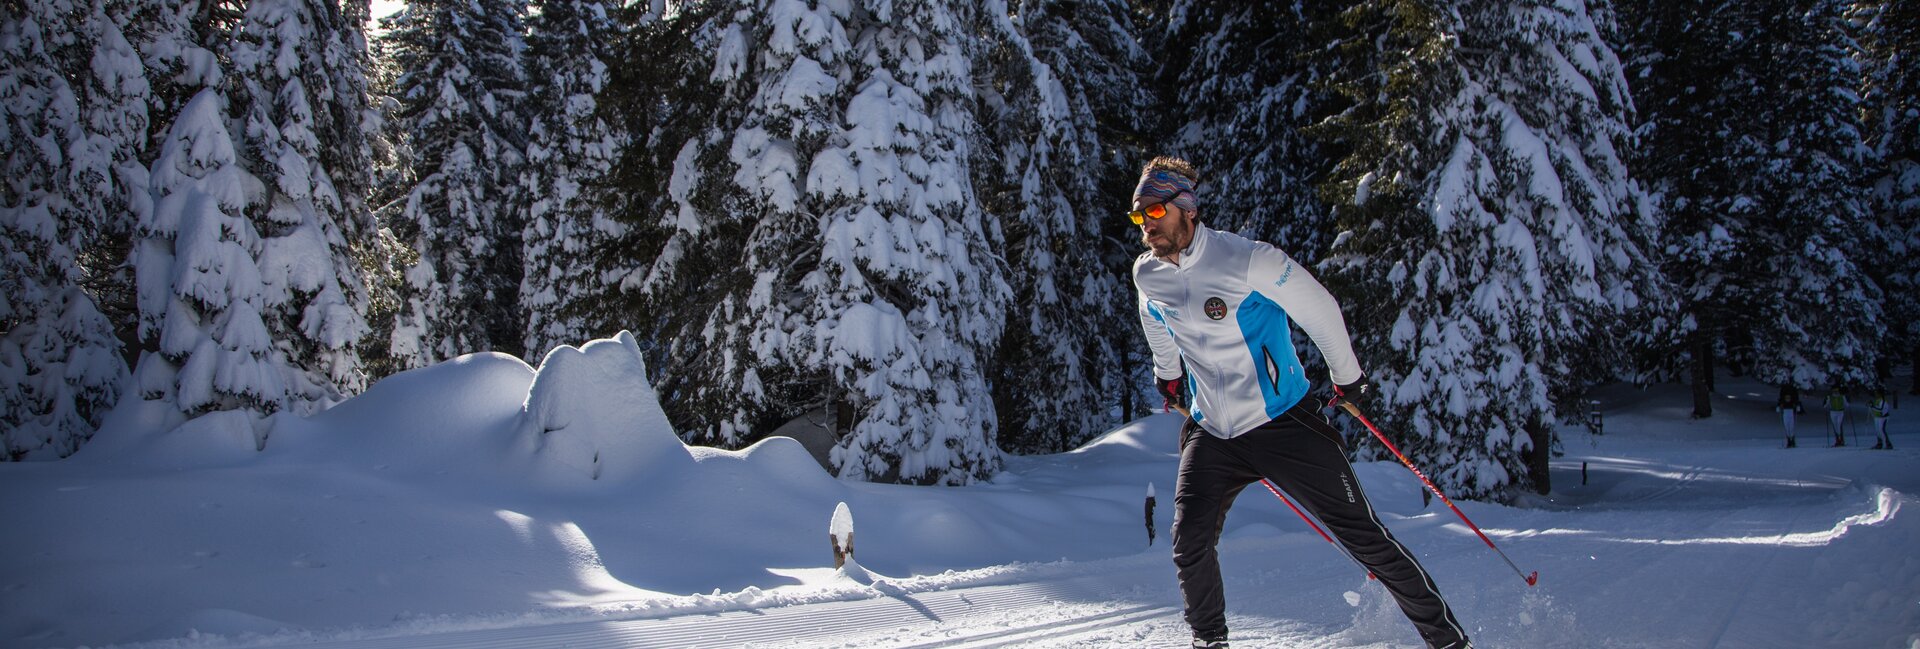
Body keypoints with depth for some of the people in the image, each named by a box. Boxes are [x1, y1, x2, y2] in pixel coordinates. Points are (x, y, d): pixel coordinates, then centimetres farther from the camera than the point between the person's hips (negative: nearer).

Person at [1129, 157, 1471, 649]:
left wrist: (1347, 378, 2)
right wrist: (1169, 376, 36)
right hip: (1211, 435, 4)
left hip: (1283, 424, -4)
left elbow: (1320, 309, -7)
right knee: (1189, 547, -10)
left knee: (1363, 535, -3)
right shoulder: (1147, 276, 0)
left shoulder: (1246, 259, -18)